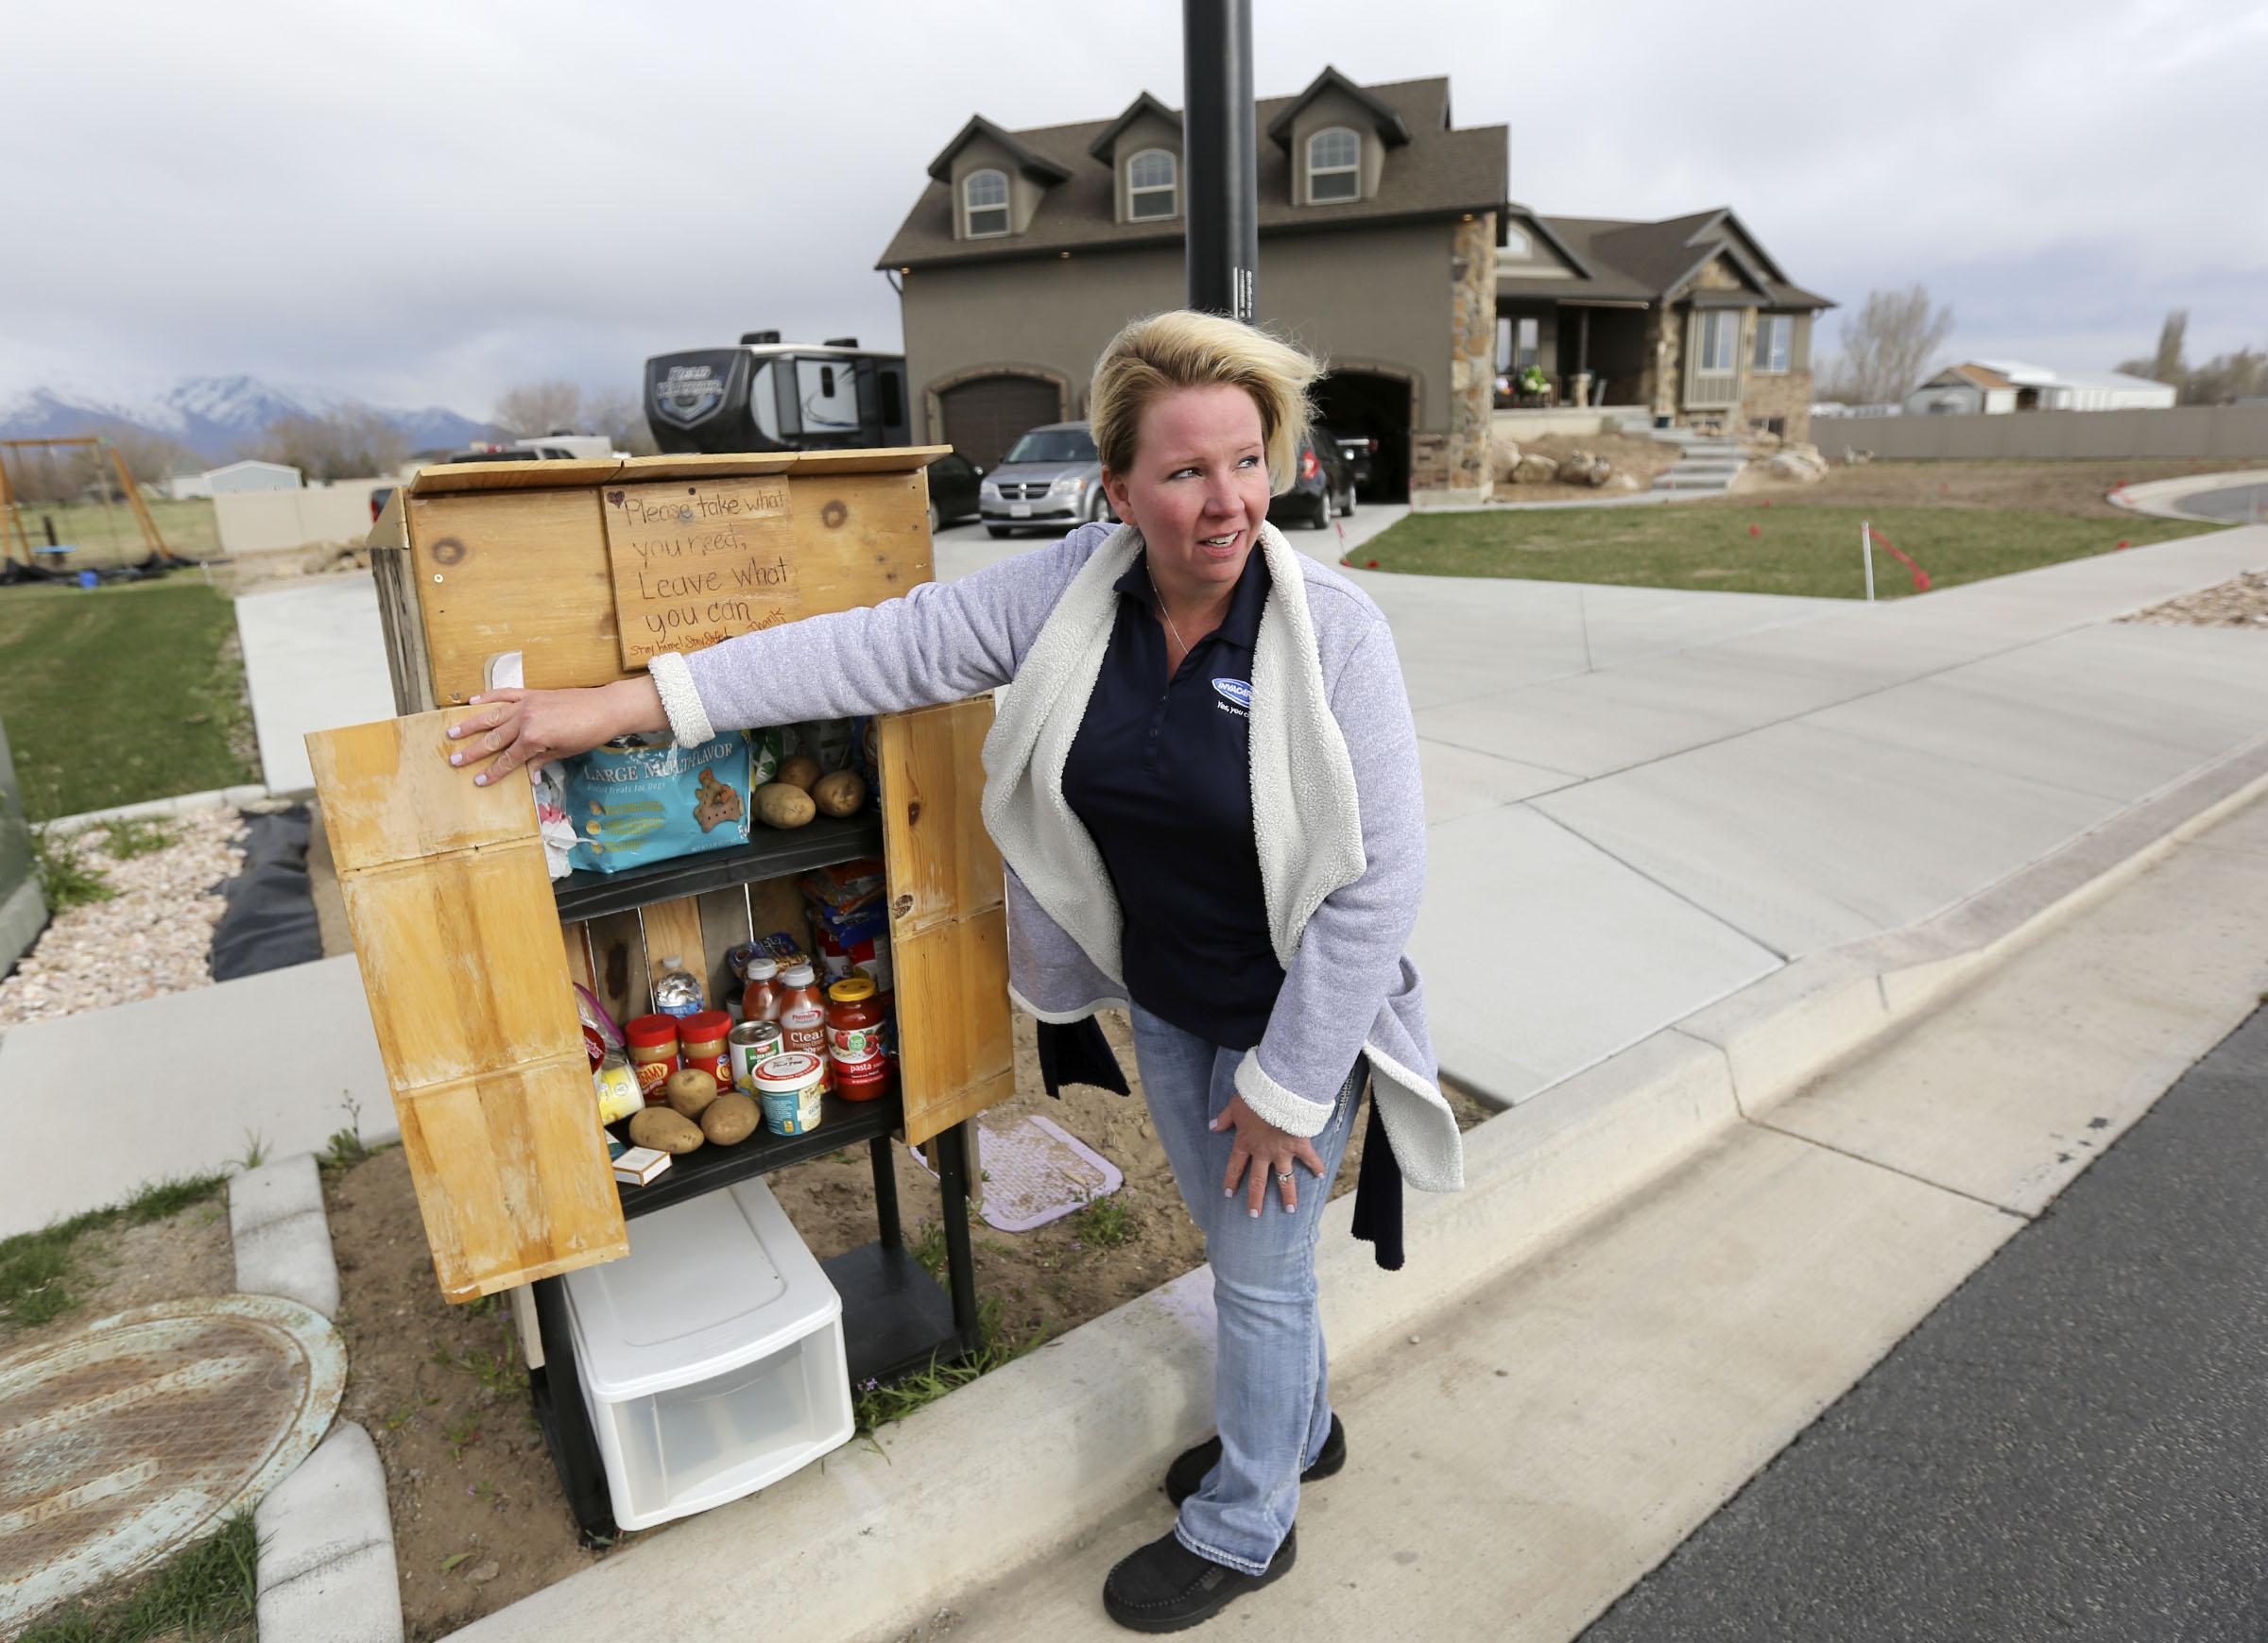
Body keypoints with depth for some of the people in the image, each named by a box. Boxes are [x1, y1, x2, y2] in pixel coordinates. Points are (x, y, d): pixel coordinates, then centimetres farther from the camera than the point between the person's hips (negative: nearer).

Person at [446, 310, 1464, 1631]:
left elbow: (1378, 881, -22)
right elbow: (882, 648, -11)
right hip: (1162, 1000, 5)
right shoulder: (1073, 589, -11)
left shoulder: (1333, 631, -25)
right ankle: (1298, 1429, 55)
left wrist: (1286, 1086, -17)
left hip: (1291, 1018, -4)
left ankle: (1244, 1527, 43)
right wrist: (628, 703, -13)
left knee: (1262, 1274, 14)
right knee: (1231, 1238, 25)